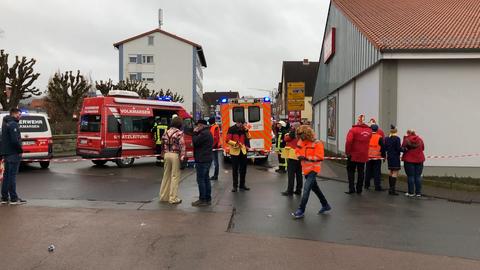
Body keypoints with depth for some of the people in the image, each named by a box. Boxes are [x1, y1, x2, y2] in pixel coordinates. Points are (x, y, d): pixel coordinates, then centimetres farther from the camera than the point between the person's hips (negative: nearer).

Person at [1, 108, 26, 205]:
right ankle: (14, 198, -2)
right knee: (12, 176, -6)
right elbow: (15, 140, -24)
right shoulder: (13, 124, -15)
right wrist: (20, 150, -12)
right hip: (13, 154, -10)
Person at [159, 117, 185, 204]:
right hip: (175, 155, -6)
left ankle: (164, 196, 24)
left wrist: (164, 155, 18)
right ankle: (173, 198, 2)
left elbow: (163, 144, 12)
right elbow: (182, 145, -15)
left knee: (166, 176, 15)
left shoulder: (166, 132, 10)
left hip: (167, 154, 6)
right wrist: (182, 158, -13)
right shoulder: (179, 133, -8)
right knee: (175, 177, -1)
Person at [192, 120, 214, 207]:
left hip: (202, 160, -11)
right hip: (207, 159, 11)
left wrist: (195, 133, -7)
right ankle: (208, 199, 18)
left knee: (201, 180, -7)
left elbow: (195, 142, -16)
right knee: (206, 179, 13)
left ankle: (202, 200, -5)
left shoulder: (204, 133, -16)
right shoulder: (208, 132, 18)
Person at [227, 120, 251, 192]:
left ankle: (242, 185, 22)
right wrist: (235, 144, -22)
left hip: (243, 151, 5)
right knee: (235, 169, 2)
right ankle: (235, 186, 10)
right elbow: (228, 140, -11)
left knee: (243, 169, 10)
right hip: (234, 152, -5)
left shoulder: (244, 129, 6)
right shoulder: (231, 129, -9)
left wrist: (246, 131, -9)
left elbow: (248, 138, 4)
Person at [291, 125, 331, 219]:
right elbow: (297, 151, 14)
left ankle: (301, 210, -6)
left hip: (313, 169, -8)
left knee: (306, 189, -13)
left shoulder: (317, 143, -15)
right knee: (315, 188, 19)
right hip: (306, 169, 8)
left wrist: (307, 158, -25)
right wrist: (299, 156, -9)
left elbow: (319, 157, -19)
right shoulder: (301, 142, 5)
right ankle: (325, 205, 35)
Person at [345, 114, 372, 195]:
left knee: (351, 171, 9)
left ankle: (351, 189, 4)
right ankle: (359, 189, 18)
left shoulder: (353, 129, -10)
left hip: (353, 155, -3)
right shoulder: (369, 130, 3)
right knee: (361, 172, 13)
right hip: (363, 155, 4)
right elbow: (369, 142, 3)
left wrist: (347, 152, -12)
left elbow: (349, 141, -18)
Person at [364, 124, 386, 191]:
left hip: (368, 157, 3)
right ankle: (377, 186, -1)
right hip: (377, 158, -3)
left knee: (368, 172, 12)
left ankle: (367, 185, 19)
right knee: (377, 172, 0)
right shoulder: (379, 138, -7)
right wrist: (383, 156, 5)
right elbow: (382, 148, -5)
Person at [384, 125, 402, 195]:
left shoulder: (386, 139, 6)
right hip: (395, 157, -7)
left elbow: (385, 148, 8)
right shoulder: (397, 138, -12)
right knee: (395, 173, -5)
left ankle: (390, 188, 20)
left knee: (391, 172, 16)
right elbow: (399, 149, -15)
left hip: (389, 157, 7)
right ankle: (392, 189, -10)